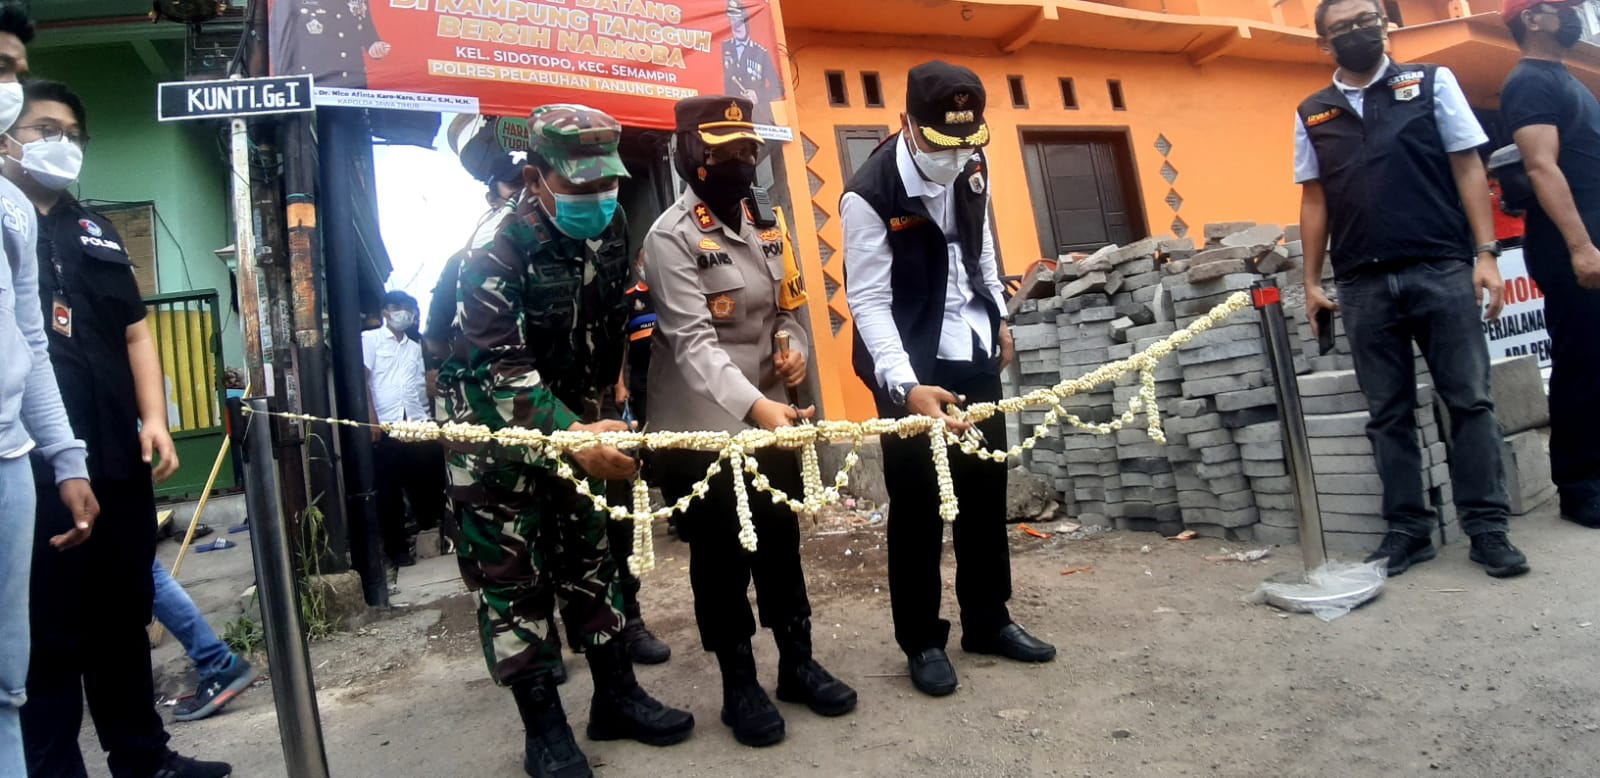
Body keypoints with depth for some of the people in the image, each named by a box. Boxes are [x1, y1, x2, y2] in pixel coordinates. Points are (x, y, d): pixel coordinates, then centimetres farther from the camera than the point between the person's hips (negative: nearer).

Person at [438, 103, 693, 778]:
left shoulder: (612, 225, -5)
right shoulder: (494, 245, -26)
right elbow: (498, 367, -32)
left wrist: (598, 408, 14)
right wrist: (571, 436, -43)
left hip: (573, 414, 6)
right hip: (491, 415, -5)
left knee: (588, 551, 11)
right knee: (510, 570, -1)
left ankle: (616, 697, 24)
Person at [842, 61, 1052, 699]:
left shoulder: (972, 167, 1)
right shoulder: (870, 194, -19)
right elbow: (869, 303, -21)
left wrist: (999, 314, 21)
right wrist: (906, 388, -31)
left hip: (974, 353, 7)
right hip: (912, 366, -6)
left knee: (986, 491, 13)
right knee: (917, 505, 1)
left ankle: (988, 622, 30)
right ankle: (923, 642, 18)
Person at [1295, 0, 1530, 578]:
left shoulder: (1431, 83, 8)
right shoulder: (1312, 115, 11)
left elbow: (1467, 167, 4)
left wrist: (1486, 253, -5)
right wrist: (1311, 282, 6)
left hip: (1441, 269, -1)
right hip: (1363, 285, 1)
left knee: (1469, 399, 1)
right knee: (1388, 414, 5)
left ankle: (1487, 527, 9)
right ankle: (1408, 529, 14)